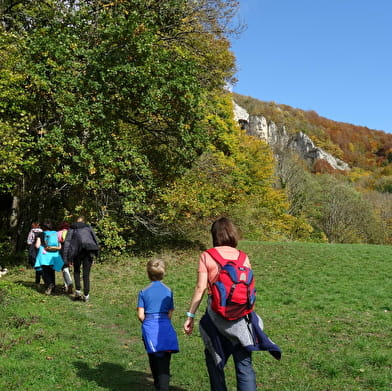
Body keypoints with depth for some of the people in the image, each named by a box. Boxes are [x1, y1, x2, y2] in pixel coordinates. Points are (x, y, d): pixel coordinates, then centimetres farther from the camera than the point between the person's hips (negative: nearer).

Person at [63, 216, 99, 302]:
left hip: (78, 251, -1)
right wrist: (94, 256, 14)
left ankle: (78, 291, 9)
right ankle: (86, 295, 7)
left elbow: (67, 243, 7)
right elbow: (96, 241, 14)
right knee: (86, 274, 8)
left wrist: (67, 259, 4)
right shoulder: (88, 227, 22)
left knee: (76, 271, 21)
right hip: (89, 251, 1)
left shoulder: (72, 228, 19)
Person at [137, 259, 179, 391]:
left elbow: (140, 315, -2)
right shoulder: (168, 291, 5)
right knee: (165, 360, -1)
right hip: (166, 327, 0)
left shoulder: (143, 292, 1)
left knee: (154, 358, 14)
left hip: (149, 327, 0)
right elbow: (170, 314, 4)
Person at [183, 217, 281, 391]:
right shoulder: (243, 257, 5)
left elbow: (201, 287, -7)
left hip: (216, 315, -2)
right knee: (244, 364, 5)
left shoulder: (206, 256, -3)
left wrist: (190, 315, -1)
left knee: (213, 359, 17)